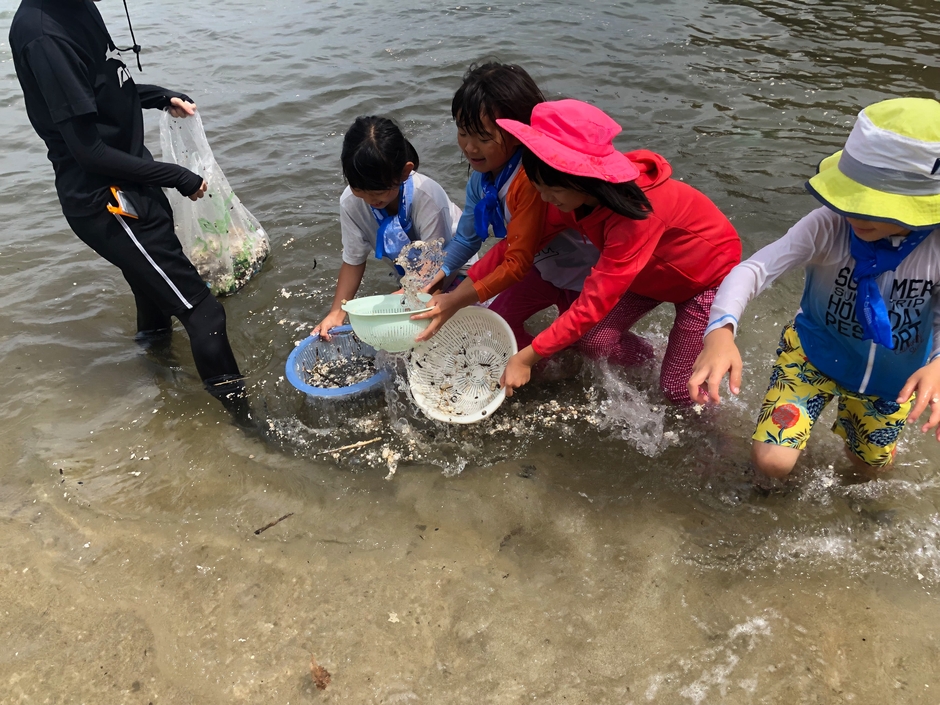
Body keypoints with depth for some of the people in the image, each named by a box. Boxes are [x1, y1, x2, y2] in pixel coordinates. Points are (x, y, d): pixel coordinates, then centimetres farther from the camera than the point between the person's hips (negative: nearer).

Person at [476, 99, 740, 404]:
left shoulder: (637, 212, -41)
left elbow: (596, 301, -39)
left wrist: (527, 357, -36)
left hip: (708, 274, -6)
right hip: (651, 271, 6)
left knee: (679, 389, -6)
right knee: (594, 341, -7)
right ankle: (643, 357, 23)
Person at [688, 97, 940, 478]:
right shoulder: (827, 226, -32)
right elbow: (753, 269, -41)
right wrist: (721, 331, -61)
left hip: (891, 375, 3)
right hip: (815, 351, -2)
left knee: (871, 463, 24)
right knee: (771, 461, -17)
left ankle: (848, 420, 61)